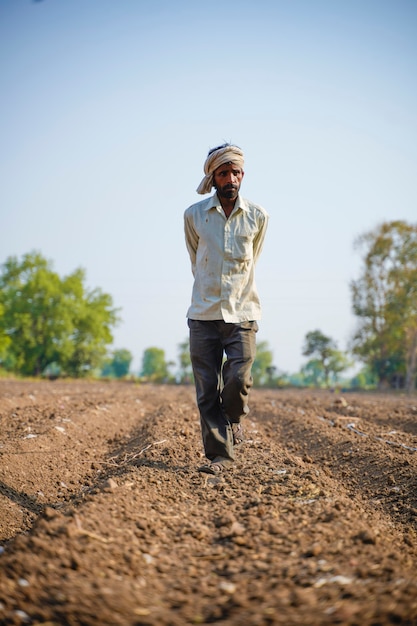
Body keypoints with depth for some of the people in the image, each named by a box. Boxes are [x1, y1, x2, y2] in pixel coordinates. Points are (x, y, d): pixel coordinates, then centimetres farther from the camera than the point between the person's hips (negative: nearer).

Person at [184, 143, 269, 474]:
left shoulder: (258, 217, 1)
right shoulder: (194, 215, 1)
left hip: (243, 313, 0)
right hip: (203, 314, 1)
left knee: (238, 380, -11)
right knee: (207, 390, -1)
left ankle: (233, 420, 22)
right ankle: (219, 454, 10)